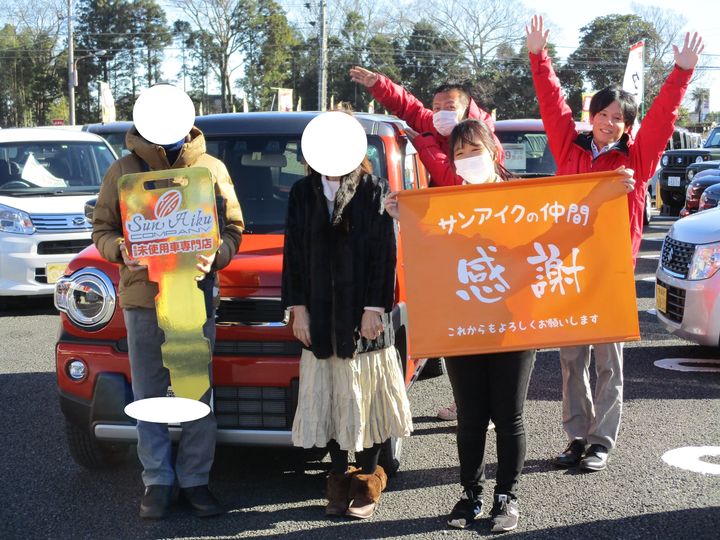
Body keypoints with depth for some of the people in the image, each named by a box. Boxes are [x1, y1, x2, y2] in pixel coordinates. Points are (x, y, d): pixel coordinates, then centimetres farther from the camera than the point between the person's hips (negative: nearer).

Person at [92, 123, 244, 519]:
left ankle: (194, 479, 18)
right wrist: (121, 252, -13)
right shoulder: (123, 170, 5)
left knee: (198, 396, 6)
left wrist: (214, 256, -14)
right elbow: (102, 229, 8)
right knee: (149, 397, 7)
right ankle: (157, 482, 17)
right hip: (141, 297, 0)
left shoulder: (211, 168, 5)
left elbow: (233, 228, 7)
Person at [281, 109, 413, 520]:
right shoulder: (303, 193, 8)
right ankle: (340, 480, 17)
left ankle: (368, 481, 14)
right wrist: (298, 309, 2)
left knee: (366, 398, 2)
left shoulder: (374, 190, -1)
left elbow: (385, 254, -5)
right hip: (320, 316, 3)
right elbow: (294, 255, 8)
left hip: (364, 314, -3)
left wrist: (374, 308, -10)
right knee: (329, 400, 6)